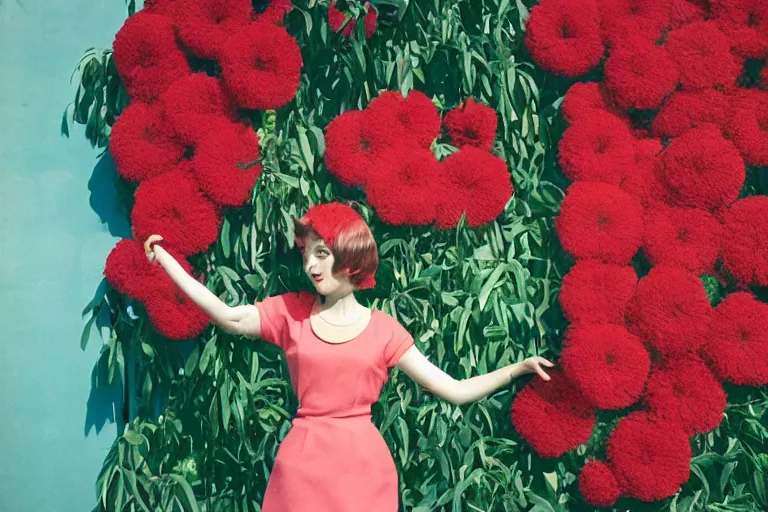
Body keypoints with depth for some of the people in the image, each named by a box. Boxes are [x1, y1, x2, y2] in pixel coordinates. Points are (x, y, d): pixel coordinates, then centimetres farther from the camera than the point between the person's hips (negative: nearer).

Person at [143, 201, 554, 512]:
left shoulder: (383, 329, 0)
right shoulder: (291, 312, 4)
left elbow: (454, 390, 0)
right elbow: (228, 317, -8)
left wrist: (518, 368, -10)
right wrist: (164, 259, -11)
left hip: (364, 466, -1)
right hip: (303, 465, 1)